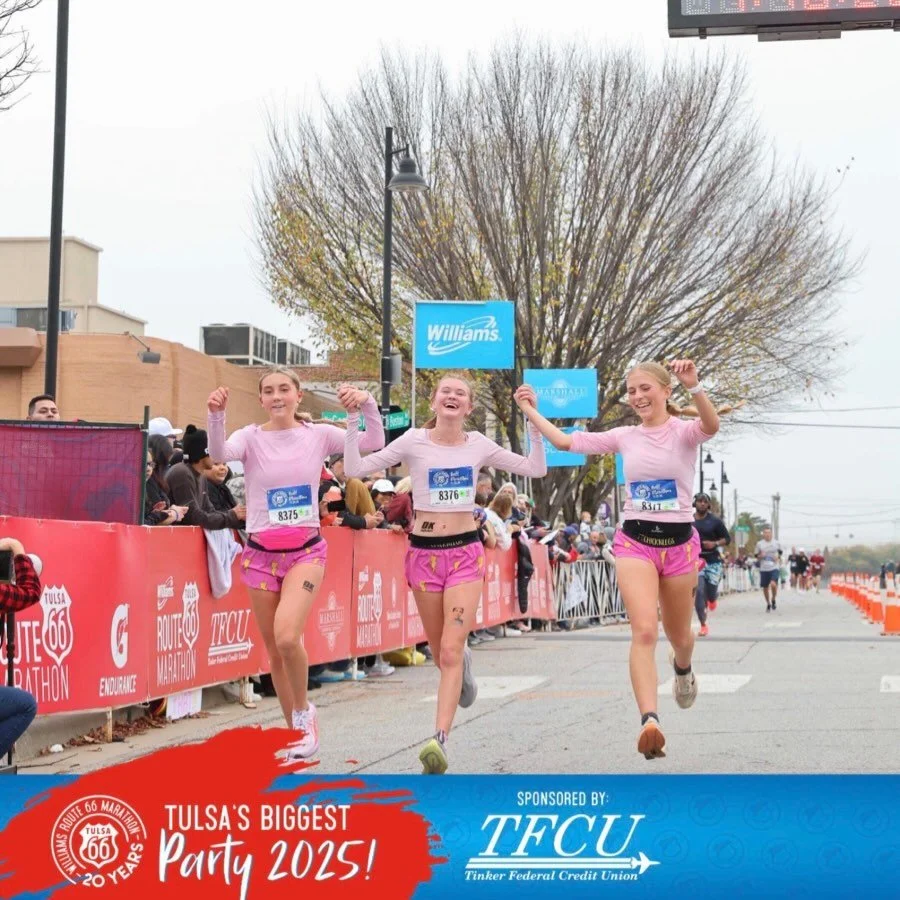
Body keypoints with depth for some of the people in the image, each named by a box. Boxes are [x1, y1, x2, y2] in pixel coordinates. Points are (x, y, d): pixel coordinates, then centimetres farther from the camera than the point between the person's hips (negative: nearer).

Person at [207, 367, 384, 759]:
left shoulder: (318, 435, 1)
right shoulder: (251, 437, -2)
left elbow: (373, 444, -4)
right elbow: (220, 454, -23)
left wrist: (367, 405, -18)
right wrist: (216, 415, -40)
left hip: (305, 550, -2)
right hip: (261, 554, 2)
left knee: (287, 637, -24)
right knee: (274, 650, 8)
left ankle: (303, 711, 2)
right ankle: (296, 730, 25)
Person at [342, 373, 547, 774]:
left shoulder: (478, 445, 3)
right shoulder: (414, 441, -2)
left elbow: (536, 469, 6)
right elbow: (356, 469, -7)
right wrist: (353, 420, -14)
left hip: (465, 551, 0)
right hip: (424, 551, 1)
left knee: (450, 651, -13)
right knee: (440, 650, 13)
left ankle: (440, 740, -19)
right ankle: (462, 664, 51)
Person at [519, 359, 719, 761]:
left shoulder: (684, 432, -5)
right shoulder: (625, 437, 7)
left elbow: (711, 426, -29)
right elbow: (566, 441, 12)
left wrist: (694, 386, -46)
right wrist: (532, 412, 11)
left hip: (679, 541, -1)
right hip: (635, 540, 1)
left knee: (678, 636, 15)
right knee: (644, 630, -19)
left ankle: (683, 668, 53)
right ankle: (650, 721, -28)